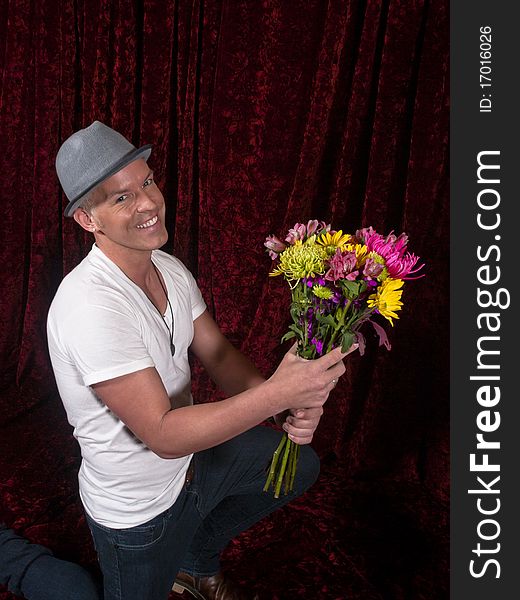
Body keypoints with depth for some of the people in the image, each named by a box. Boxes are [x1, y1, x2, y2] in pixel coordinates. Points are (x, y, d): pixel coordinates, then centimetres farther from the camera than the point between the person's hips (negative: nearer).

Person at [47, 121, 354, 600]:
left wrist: (288, 407, -23)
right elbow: (163, 435, -34)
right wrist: (276, 393, -41)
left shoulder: (170, 269, -7)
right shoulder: (91, 307, -34)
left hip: (192, 455, 7)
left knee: (300, 465, 22)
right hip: (139, 508, -7)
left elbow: (218, 355, -5)